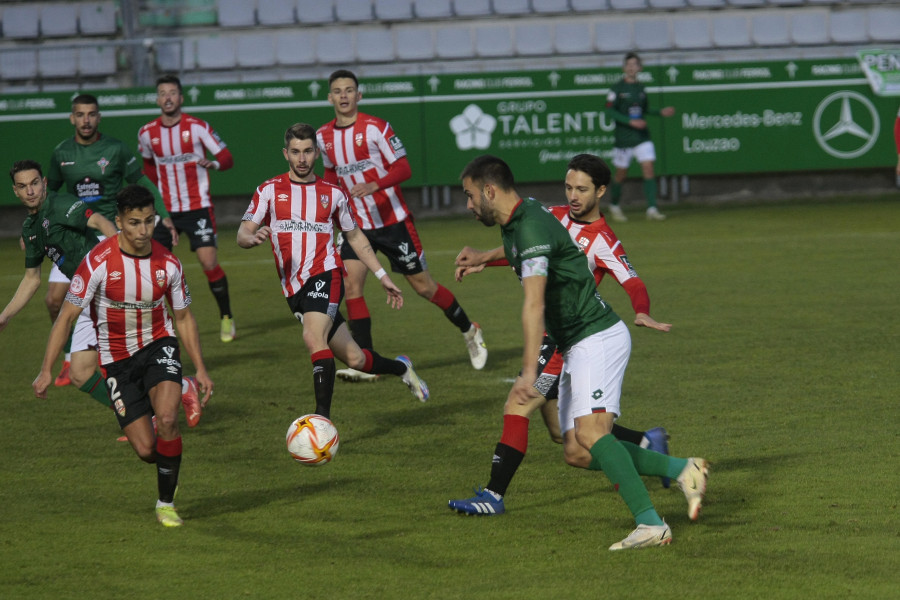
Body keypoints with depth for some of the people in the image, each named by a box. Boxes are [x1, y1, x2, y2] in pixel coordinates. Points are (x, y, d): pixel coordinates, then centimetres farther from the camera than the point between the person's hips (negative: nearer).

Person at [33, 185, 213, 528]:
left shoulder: (167, 263, -9)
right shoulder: (99, 261, -19)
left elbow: (183, 317, 6)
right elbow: (67, 316, -13)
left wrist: (200, 369, 2)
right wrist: (46, 370, -17)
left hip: (159, 345, 1)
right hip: (117, 358, -1)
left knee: (166, 418, -26)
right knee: (145, 450, -7)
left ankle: (166, 503, -7)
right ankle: (167, 467, 32)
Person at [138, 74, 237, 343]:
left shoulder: (197, 127, -8)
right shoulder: (147, 133, 3)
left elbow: (227, 158, -8)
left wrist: (213, 163, -29)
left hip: (197, 207, -3)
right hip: (165, 209, 3)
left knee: (209, 262, -13)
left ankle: (227, 318, 4)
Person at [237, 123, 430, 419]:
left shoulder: (332, 194, 11)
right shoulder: (269, 190, 7)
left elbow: (354, 237, 22)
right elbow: (242, 234, 0)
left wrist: (382, 276, 19)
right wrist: (253, 237, -25)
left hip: (325, 275, -2)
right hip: (294, 289, 2)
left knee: (314, 337, -29)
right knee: (354, 358, 5)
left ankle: (323, 417, -31)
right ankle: (402, 368, 34)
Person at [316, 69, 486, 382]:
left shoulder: (375, 127, -13)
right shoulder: (324, 136, 3)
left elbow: (403, 168, -15)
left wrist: (374, 185, -31)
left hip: (393, 220, -4)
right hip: (357, 224, 4)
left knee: (423, 285, 4)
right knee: (351, 285, -14)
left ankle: (470, 332, 27)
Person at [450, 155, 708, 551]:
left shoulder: (531, 227, -20)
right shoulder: (515, 223, 12)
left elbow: (534, 305, -31)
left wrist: (529, 372, -38)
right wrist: (483, 258, 57)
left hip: (597, 337, -10)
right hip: (576, 347, 10)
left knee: (590, 433, -26)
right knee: (577, 450, 2)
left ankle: (651, 523, -29)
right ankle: (682, 470, 4)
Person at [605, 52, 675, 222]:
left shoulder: (640, 88, 10)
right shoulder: (617, 88, -6)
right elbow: (610, 111, -13)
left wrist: (660, 112, 9)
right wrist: (631, 121, -22)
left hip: (642, 136, 4)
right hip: (623, 137, -4)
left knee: (648, 169, -10)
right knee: (621, 174, 5)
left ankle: (652, 209, -13)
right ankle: (614, 206, 28)